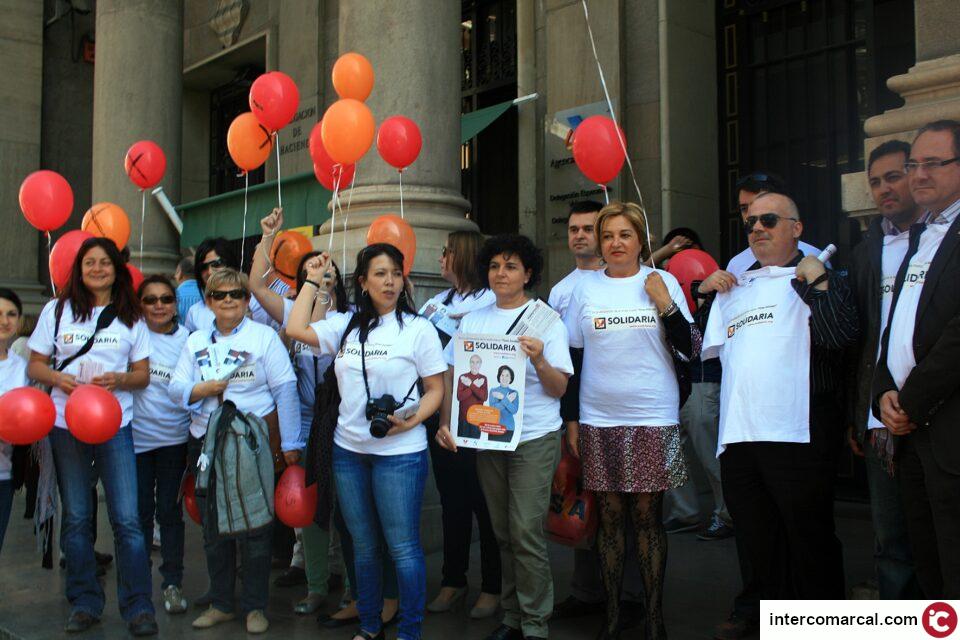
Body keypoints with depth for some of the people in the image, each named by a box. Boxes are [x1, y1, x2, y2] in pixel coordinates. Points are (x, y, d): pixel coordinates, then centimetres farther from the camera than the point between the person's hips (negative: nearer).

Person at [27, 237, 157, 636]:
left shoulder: (130, 317, 7)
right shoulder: (57, 310, 7)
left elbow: (143, 374, 8)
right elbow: (35, 364, 8)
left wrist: (119, 380, -13)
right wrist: (59, 378, -12)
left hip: (115, 425, -1)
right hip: (66, 424, 1)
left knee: (127, 519, -6)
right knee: (76, 519, 8)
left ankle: (138, 607, 1)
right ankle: (84, 604, 20)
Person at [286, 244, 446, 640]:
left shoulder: (418, 328, -5)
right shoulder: (346, 325, 8)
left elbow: (436, 389, -4)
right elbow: (296, 329, 1)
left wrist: (413, 420, -20)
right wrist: (313, 281, 6)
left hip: (400, 453, -5)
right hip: (349, 450, 5)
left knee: (403, 546, -1)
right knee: (363, 545, 15)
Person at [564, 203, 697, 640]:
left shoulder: (663, 283, 2)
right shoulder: (586, 288, 5)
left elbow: (690, 350, 0)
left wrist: (666, 305, -13)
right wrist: (570, 418, 6)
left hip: (654, 419, -1)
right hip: (598, 420, 1)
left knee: (648, 517, 4)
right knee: (609, 517, 7)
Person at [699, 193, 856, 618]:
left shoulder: (818, 279, 3)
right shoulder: (732, 289, 20)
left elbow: (840, 336, -13)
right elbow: (702, 348, 23)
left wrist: (816, 281, -10)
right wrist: (704, 295, 14)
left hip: (796, 434, -6)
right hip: (737, 435, 6)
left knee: (810, 542, 3)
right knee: (759, 543, 17)